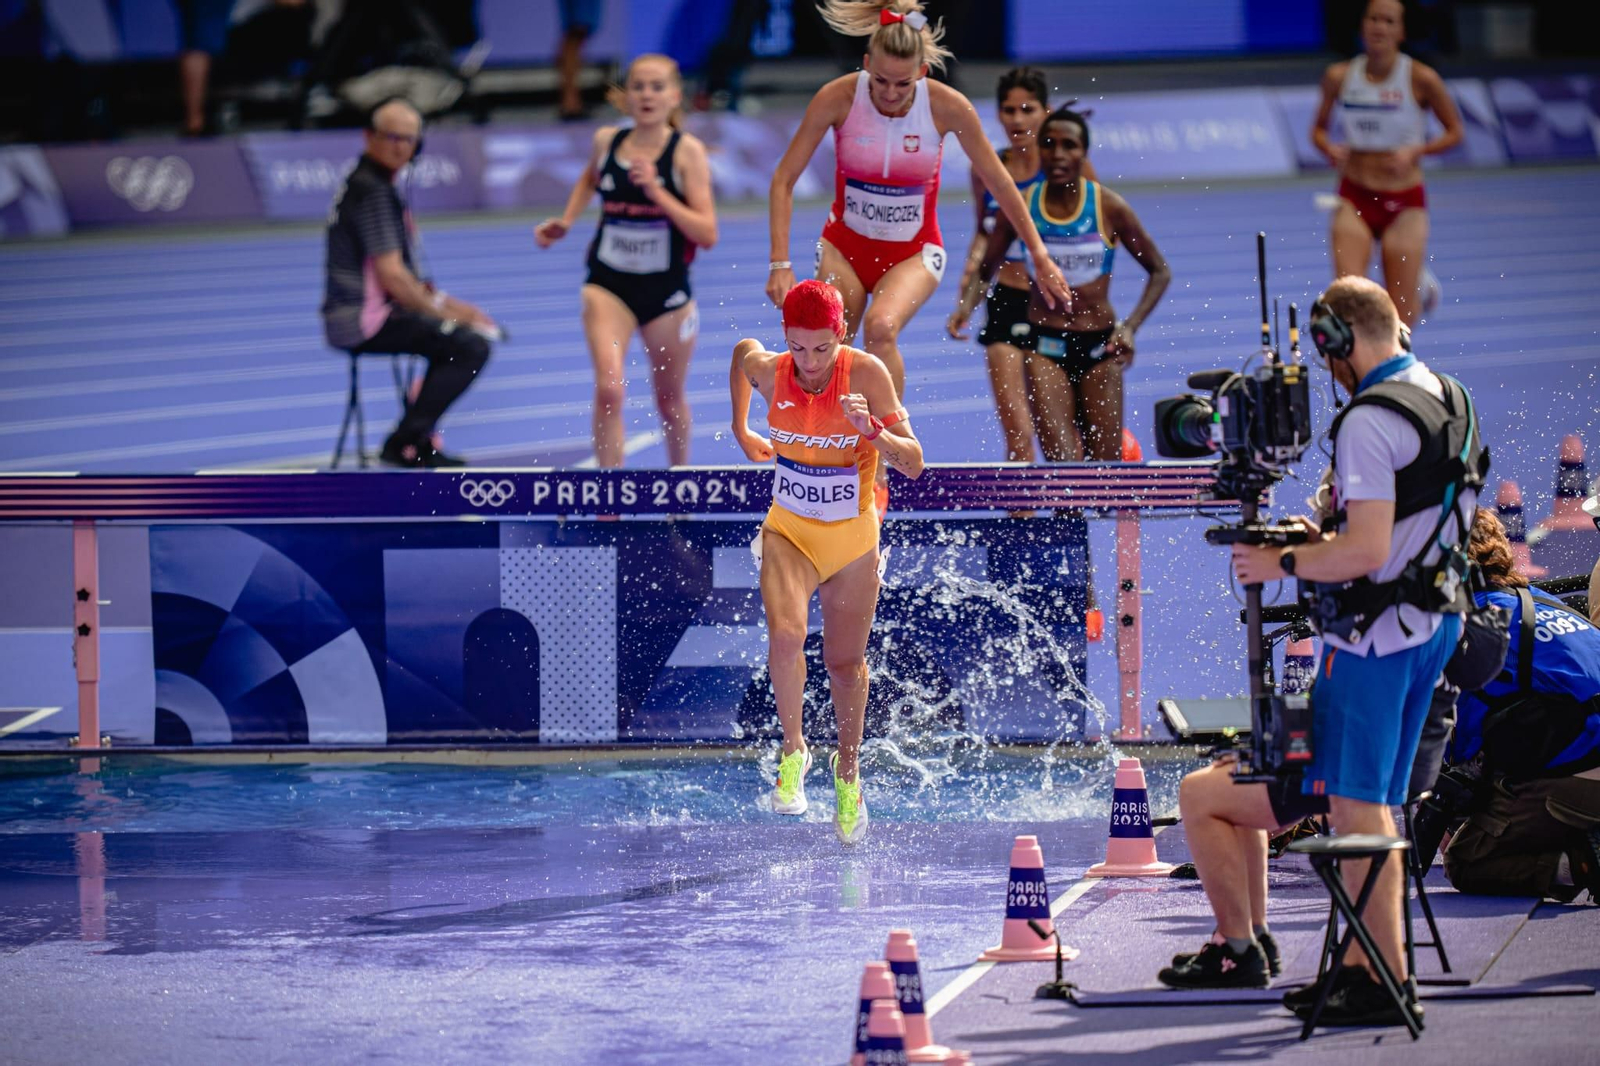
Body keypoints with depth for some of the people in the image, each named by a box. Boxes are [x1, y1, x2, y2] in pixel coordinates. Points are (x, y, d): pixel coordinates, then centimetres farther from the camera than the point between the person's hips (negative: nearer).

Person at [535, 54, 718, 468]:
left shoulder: (687, 151, -11)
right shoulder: (606, 141, -2)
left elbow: (707, 233, -17)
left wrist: (657, 192, -26)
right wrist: (566, 221, 11)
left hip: (667, 292, -1)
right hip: (608, 286, 1)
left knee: (669, 399, 16)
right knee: (609, 388, -21)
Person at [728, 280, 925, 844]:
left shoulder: (866, 373, -21)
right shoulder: (767, 370, -14)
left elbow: (913, 465, -20)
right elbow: (742, 350, 13)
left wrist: (873, 431, -38)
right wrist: (741, 431, 18)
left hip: (852, 537, 0)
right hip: (789, 529, 0)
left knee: (845, 662, 14)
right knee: (785, 634, -26)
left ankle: (848, 770, 41)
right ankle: (793, 749, -3)